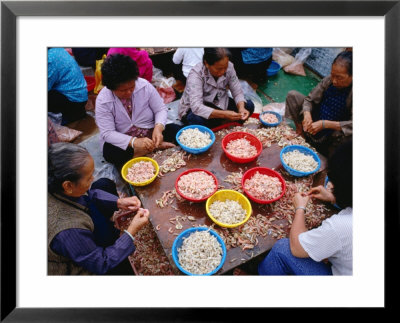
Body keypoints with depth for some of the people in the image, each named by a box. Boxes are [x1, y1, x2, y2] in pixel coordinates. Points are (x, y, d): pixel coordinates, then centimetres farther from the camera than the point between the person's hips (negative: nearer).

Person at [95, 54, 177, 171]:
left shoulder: (144, 85, -13)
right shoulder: (103, 100, -17)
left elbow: (161, 110, -6)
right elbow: (107, 133, -21)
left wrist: (158, 128, -28)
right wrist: (134, 142, -36)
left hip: (149, 133, 0)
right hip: (123, 141, 0)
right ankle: (156, 147, -23)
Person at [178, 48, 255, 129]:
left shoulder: (229, 67, -15)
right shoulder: (196, 74, -29)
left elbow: (237, 92, -9)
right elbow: (196, 107, -40)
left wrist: (241, 108, -30)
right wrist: (224, 114, -47)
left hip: (218, 105, 5)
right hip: (193, 109, -5)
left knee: (249, 105, -10)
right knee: (197, 119, -40)